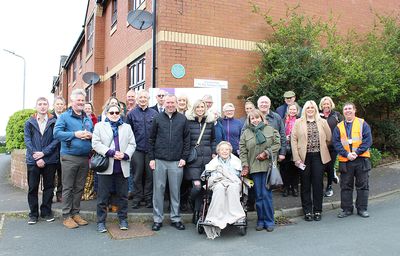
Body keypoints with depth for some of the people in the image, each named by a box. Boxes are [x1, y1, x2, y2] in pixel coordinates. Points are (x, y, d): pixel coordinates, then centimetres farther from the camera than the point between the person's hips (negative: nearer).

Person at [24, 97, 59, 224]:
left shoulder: (54, 122, 2)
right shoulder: (29, 122, 6)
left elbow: (56, 140, -4)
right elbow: (27, 140, -1)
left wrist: (44, 153, -15)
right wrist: (37, 157, -11)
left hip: (50, 160, 0)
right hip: (33, 160, 1)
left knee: (49, 186, 8)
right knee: (32, 188, 5)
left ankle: (46, 212, 20)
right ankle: (33, 214, 16)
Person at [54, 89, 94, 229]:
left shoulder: (88, 118, 15)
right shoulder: (64, 116, -1)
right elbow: (57, 133, -12)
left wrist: (90, 135, -5)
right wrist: (75, 134, -20)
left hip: (85, 158, 5)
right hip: (69, 157, -5)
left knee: (79, 187, 12)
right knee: (68, 188, 1)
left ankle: (75, 213, 23)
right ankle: (66, 216, 9)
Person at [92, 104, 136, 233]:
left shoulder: (127, 127, 15)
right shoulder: (99, 126, 8)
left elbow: (132, 144, 8)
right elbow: (96, 143, -4)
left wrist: (125, 155, -11)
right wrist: (111, 153, -15)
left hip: (122, 167, 2)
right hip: (106, 166, -2)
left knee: (123, 195, 9)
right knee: (103, 196, 3)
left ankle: (123, 219, 21)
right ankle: (101, 222, 13)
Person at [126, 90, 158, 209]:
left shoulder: (154, 113, 5)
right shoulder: (132, 114, 4)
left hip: (151, 149, 1)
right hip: (137, 149, 0)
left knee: (150, 175, 6)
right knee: (137, 175, 5)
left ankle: (149, 198, 17)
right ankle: (137, 198, 15)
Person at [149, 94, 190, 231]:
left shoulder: (182, 119, 6)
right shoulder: (158, 118, 5)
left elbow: (187, 140, 7)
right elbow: (151, 139, 6)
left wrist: (184, 158, 0)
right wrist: (151, 158, 1)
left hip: (176, 162, 0)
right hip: (159, 161, 0)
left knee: (175, 191, 7)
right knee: (158, 190, 5)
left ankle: (175, 218, 20)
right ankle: (157, 219, 16)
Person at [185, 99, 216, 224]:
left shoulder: (210, 121, 11)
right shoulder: (188, 121, 0)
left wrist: (213, 153, 10)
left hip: (207, 158, 4)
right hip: (193, 159, -3)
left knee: (203, 186, 5)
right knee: (197, 185, -14)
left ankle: (197, 214, 18)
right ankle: (194, 207, 16)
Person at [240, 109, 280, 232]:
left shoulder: (270, 130, 5)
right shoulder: (246, 133, 8)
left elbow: (277, 144, 2)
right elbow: (242, 151, 5)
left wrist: (266, 153, -8)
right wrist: (245, 165, -2)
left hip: (268, 166, -1)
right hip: (254, 167, 2)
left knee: (266, 194, -2)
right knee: (258, 196, 5)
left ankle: (269, 221, 10)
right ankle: (260, 221, 16)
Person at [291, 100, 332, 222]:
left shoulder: (322, 122, 8)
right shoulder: (298, 123, 3)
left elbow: (329, 138, 11)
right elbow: (293, 140, -3)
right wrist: (297, 158, -9)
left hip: (318, 157, 1)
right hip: (304, 157, -1)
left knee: (318, 184, 3)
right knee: (305, 185, 4)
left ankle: (317, 211, 14)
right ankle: (307, 211, 13)